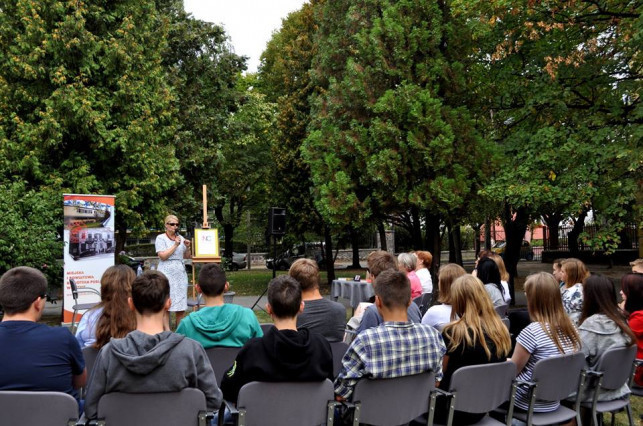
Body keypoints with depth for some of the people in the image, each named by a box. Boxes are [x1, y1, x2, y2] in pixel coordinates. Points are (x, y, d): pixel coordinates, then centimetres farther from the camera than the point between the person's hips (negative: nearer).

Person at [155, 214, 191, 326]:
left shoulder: (180, 238, 16)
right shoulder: (161, 238, 1)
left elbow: (187, 256, 19)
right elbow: (162, 256, -10)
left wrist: (187, 247, 1)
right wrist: (175, 245, -10)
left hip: (181, 273, 5)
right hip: (167, 273, -5)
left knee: (181, 305, 2)